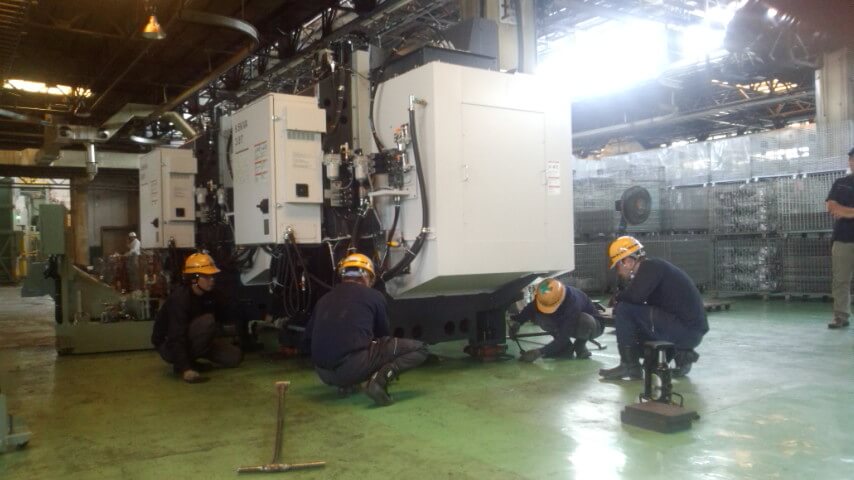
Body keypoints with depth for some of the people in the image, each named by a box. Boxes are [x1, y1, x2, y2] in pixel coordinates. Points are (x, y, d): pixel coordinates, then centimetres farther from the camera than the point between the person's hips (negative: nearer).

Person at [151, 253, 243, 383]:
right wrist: (186, 369, -41)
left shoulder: (209, 294, -4)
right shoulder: (180, 299, -29)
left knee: (234, 357, -4)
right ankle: (182, 365, -17)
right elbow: (176, 339, -34)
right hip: (169, 345, -8)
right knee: (207, 322, -32)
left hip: (190, 341, 8)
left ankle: (190, 359, 12)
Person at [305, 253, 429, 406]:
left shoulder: (324, 299, 19)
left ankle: (345, 382, 13)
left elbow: (308, 337, 25)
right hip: (354, 366, -5)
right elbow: (382, 335, 21)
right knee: (419, 349, 5)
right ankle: (381, 378, -15)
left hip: (324, 374, 5)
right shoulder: (374, 296, 10)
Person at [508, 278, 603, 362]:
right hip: (564, 325, 5)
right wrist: (516, 320, -31)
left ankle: (580, 345, -9)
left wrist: (540, 352, -41)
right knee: (538, 315, -23)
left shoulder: (573, 302, -40)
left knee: (586, 321, -41)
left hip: (589, 325, -5)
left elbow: (563, 337, -37)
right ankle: (565, 347, -5)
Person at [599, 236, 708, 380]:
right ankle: (681, 354, 15)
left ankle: (629, 365, -5)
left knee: (624, 310, -13)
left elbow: (635, 296, -26)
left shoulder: (650, 266, -11)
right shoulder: (653, 268, 18)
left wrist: (619, 297, -6)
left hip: (685, 329, -10)